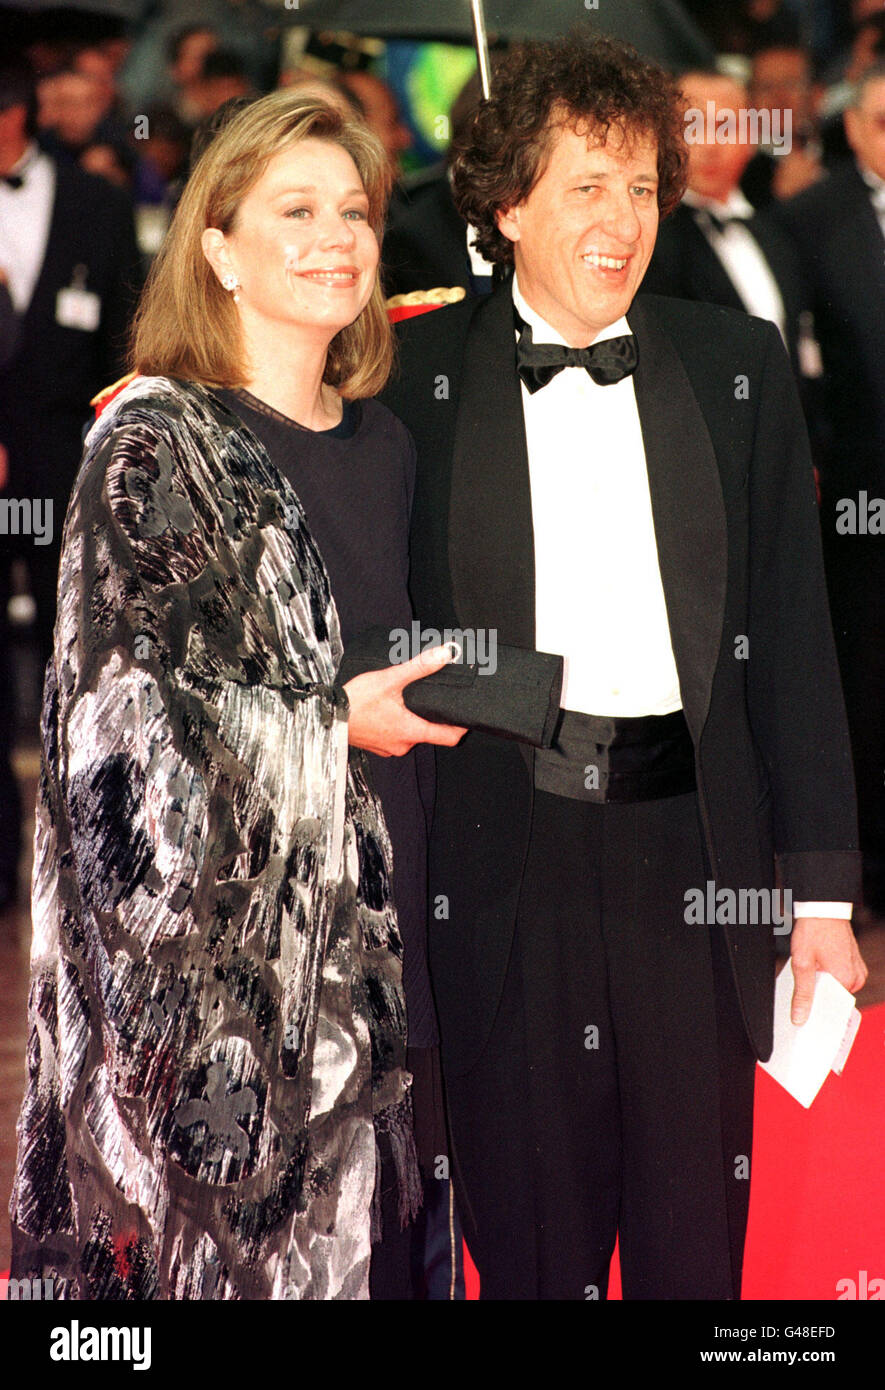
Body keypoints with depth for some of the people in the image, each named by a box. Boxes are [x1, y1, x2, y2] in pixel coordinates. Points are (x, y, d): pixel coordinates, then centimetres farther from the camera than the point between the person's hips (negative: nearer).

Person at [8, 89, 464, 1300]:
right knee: (219, 1238, -3)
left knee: (341, 1238, 6)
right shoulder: (155, 443, -7)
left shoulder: (380, 442, 13)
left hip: (359, 920, 6)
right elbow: (120, 698, -13)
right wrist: (335, 724, -11)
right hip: (205, 919, -6)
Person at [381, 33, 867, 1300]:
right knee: (527, 1232, 8)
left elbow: (793, 637, 6)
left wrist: (822, 887, 2)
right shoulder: (418, 379, 2)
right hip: (501, 852, -1)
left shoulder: (738, 368, 7)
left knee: (697, 1236, 8)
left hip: (693, 851, 1)